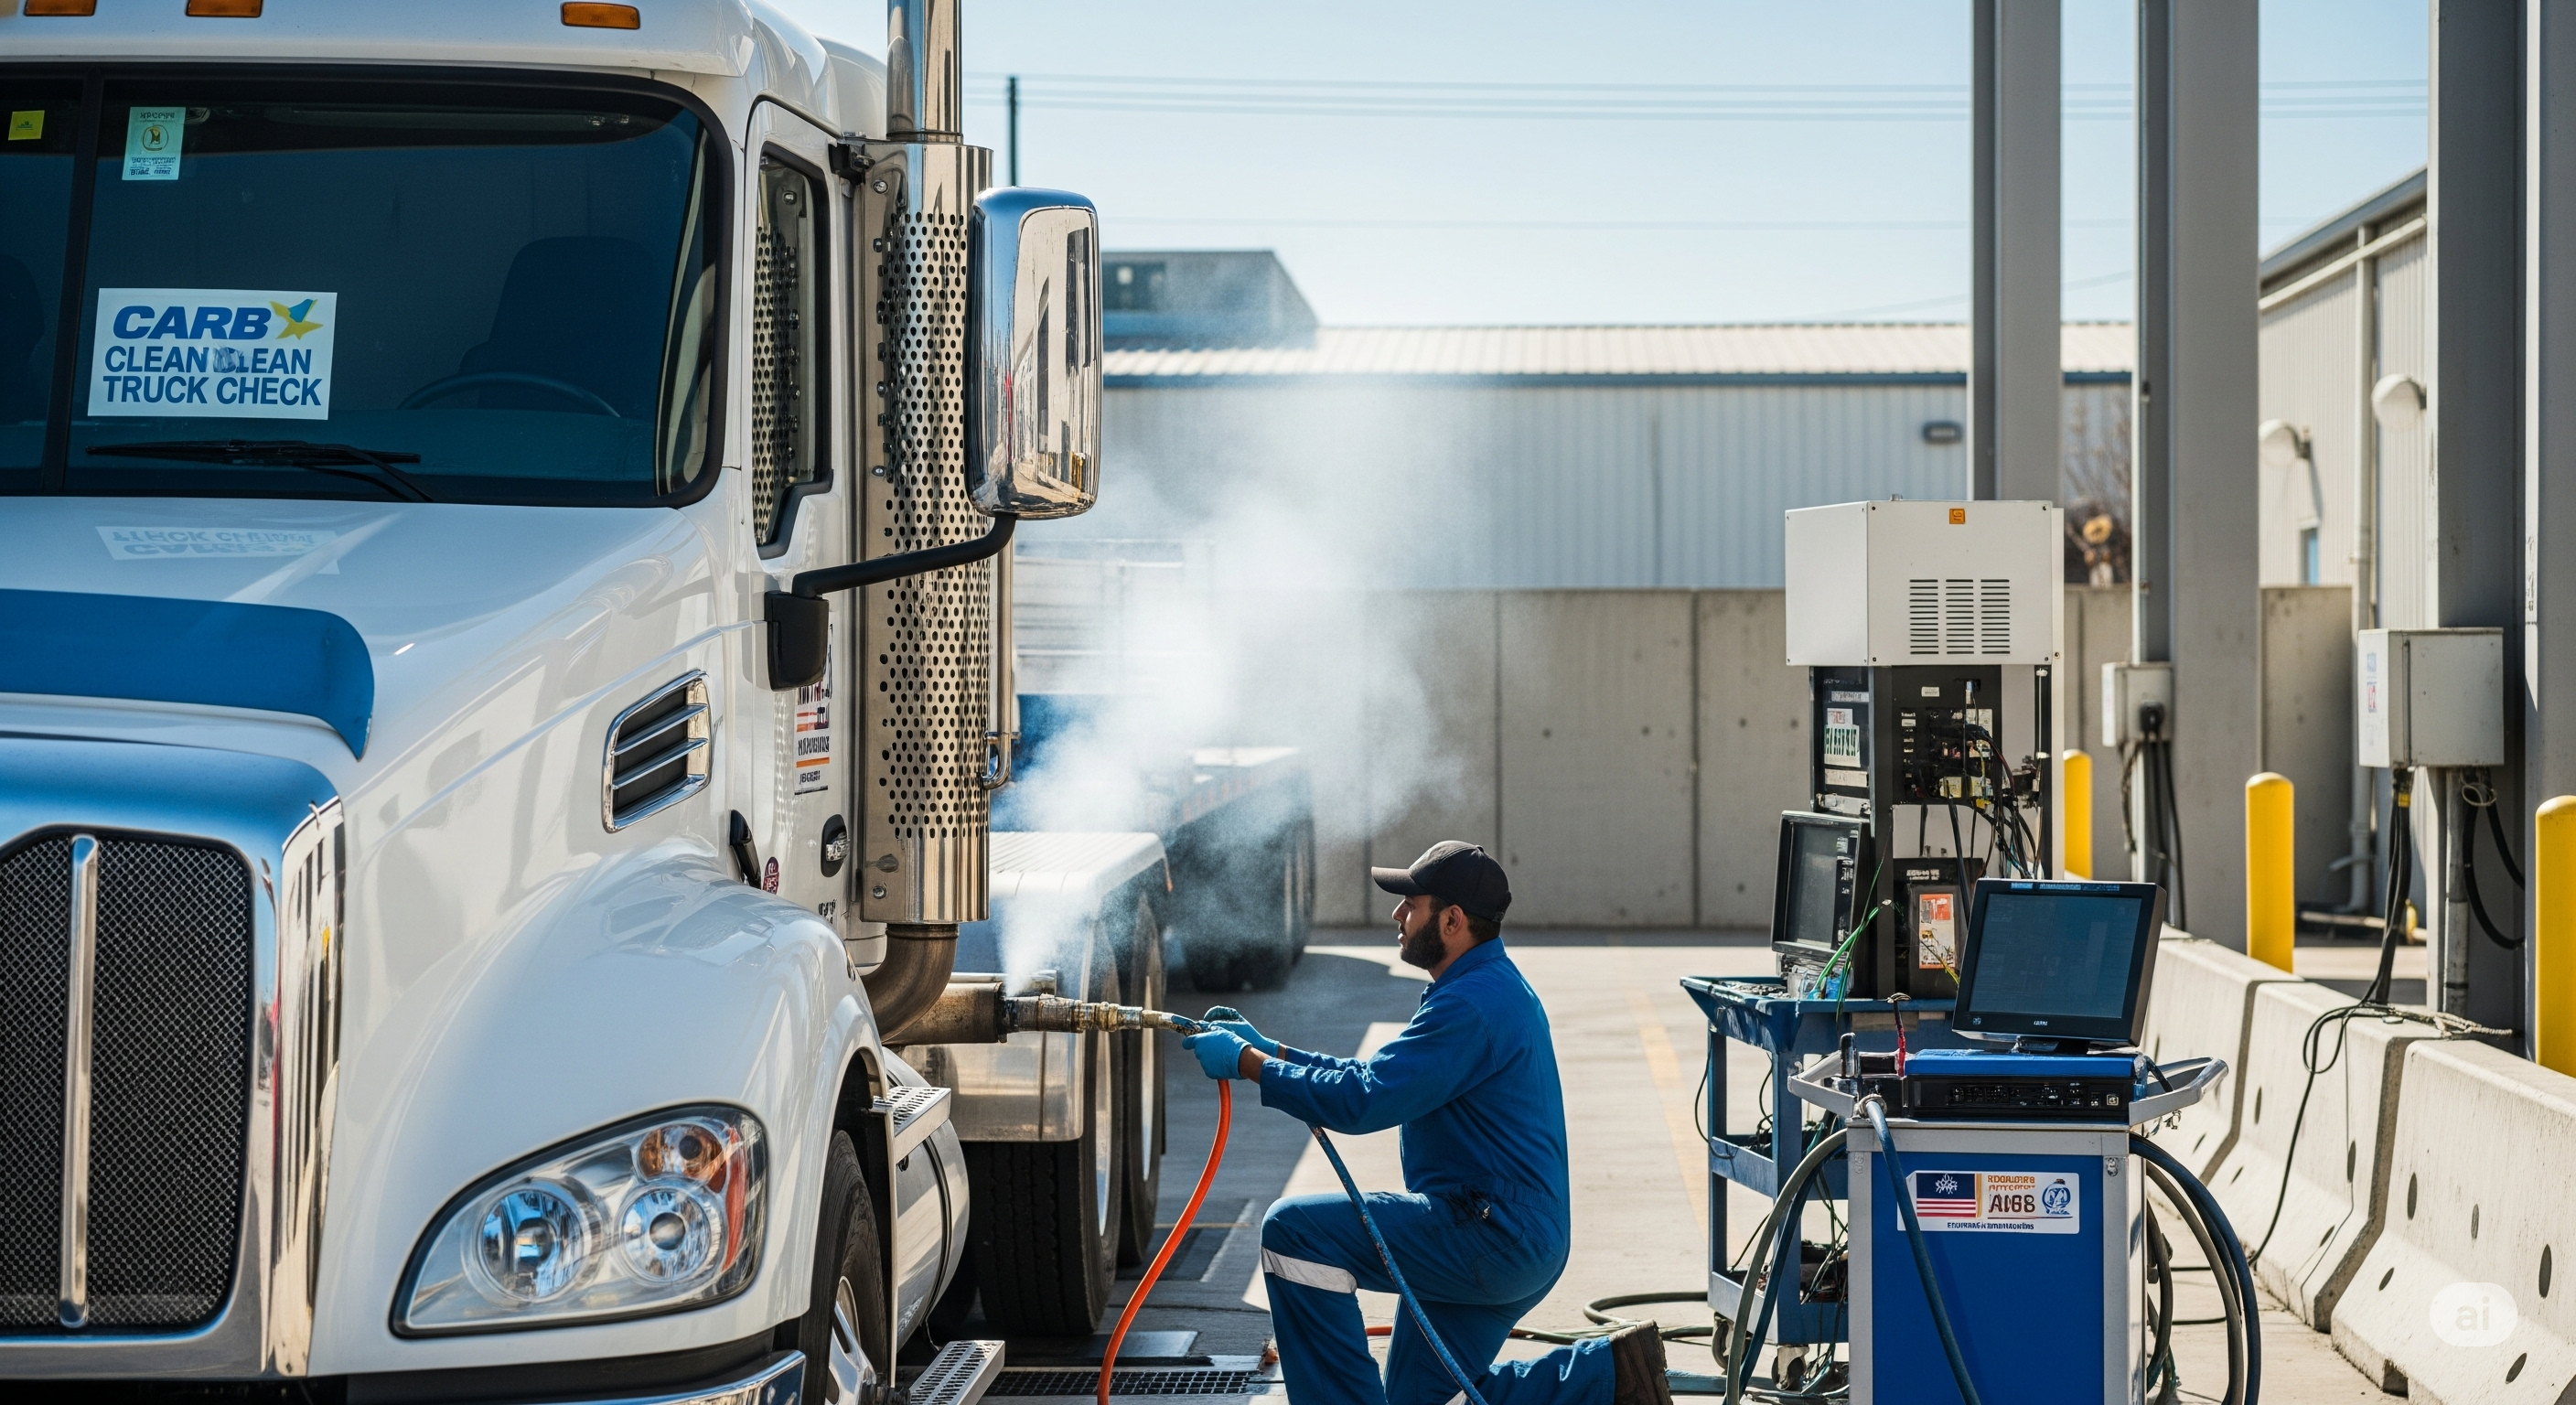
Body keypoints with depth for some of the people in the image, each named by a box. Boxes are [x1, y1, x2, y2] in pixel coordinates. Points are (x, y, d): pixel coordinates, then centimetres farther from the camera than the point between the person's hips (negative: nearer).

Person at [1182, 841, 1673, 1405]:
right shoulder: (1492, 986, 16)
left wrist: (1248, 1063, -15)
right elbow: (1378, 1078, 21)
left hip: (1492, 1238, -11)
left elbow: (1362, 1101, -25)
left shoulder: (1474, 1004, -19)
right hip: (1515, 1246, 11)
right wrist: (1268, 1049, 15)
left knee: (1293, 1229, -17)